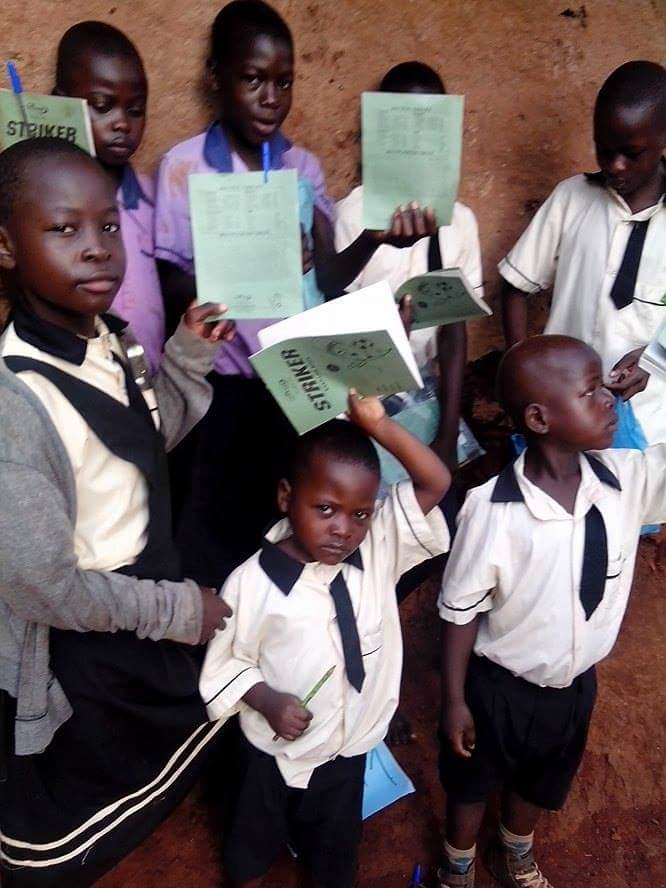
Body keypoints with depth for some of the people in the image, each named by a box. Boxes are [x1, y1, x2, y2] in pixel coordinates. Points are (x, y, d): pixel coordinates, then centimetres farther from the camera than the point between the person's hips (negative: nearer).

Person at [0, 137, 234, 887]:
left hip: (144, 619, 8)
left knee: (180, 761, 33)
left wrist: (188, 356, -5)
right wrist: (177, 608, -17)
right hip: (76, 662, -8)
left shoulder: (105, 340, -7)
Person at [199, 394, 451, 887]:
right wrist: (267, 700, -28)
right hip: (276, 749, -2)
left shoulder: (380, 549, -16)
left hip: (350, 745, 2)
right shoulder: (253, 583, -25)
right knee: (256, 838, 27)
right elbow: (225, 662, -12)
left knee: (337, 846, 27)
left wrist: (378, 425, -31)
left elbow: (435, 483, -21)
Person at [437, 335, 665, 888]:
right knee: (473, 782, 25)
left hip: (575, 683, 5)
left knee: (541, 782, 32)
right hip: (500, 686, -4)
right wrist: (455, 700, -9)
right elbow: (460, 612, -18)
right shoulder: (492, 510, -31)